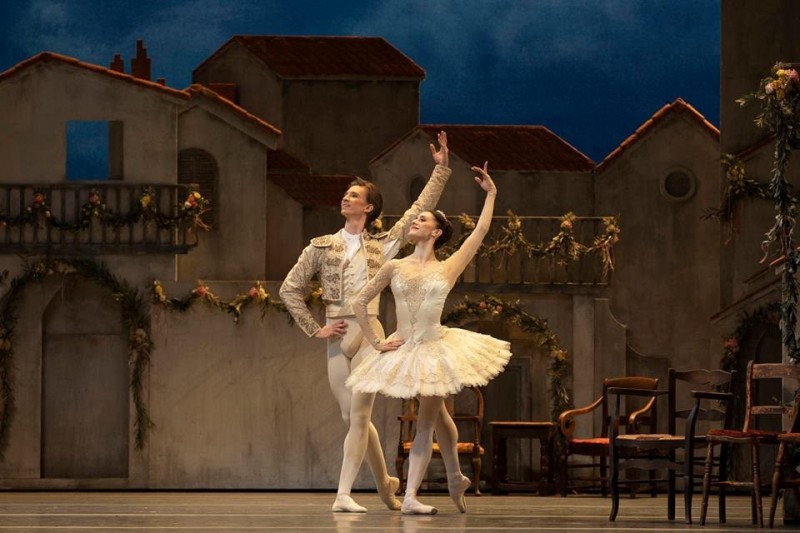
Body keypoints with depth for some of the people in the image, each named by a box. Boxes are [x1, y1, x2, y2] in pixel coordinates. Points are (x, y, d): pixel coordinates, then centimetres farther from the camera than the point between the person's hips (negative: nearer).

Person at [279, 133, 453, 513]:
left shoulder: (381, 246, 9)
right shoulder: (321, 247, 9)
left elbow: (419, 211, 10)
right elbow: (290, 289, 10)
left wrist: (441, 171, 7)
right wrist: (314, 329, 3)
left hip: (368, 333, -2)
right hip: (336, 337, 2)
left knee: (357, 416, -9)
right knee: (354, 417, 5)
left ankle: (344, 494, -12)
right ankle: (384, 483, 23)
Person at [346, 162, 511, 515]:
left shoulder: (448, 269, 0)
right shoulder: (394, 267, 3)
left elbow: (481, 231, 0)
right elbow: (360, 303, 7)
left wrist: (491, 194, 5)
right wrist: (375, 342, 1)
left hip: (436, 349, -2)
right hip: (404, 351, 2)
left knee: (425, 424, -3)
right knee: (436, 416, 17)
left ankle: (410, 496, -6)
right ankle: (456, 479, 32)